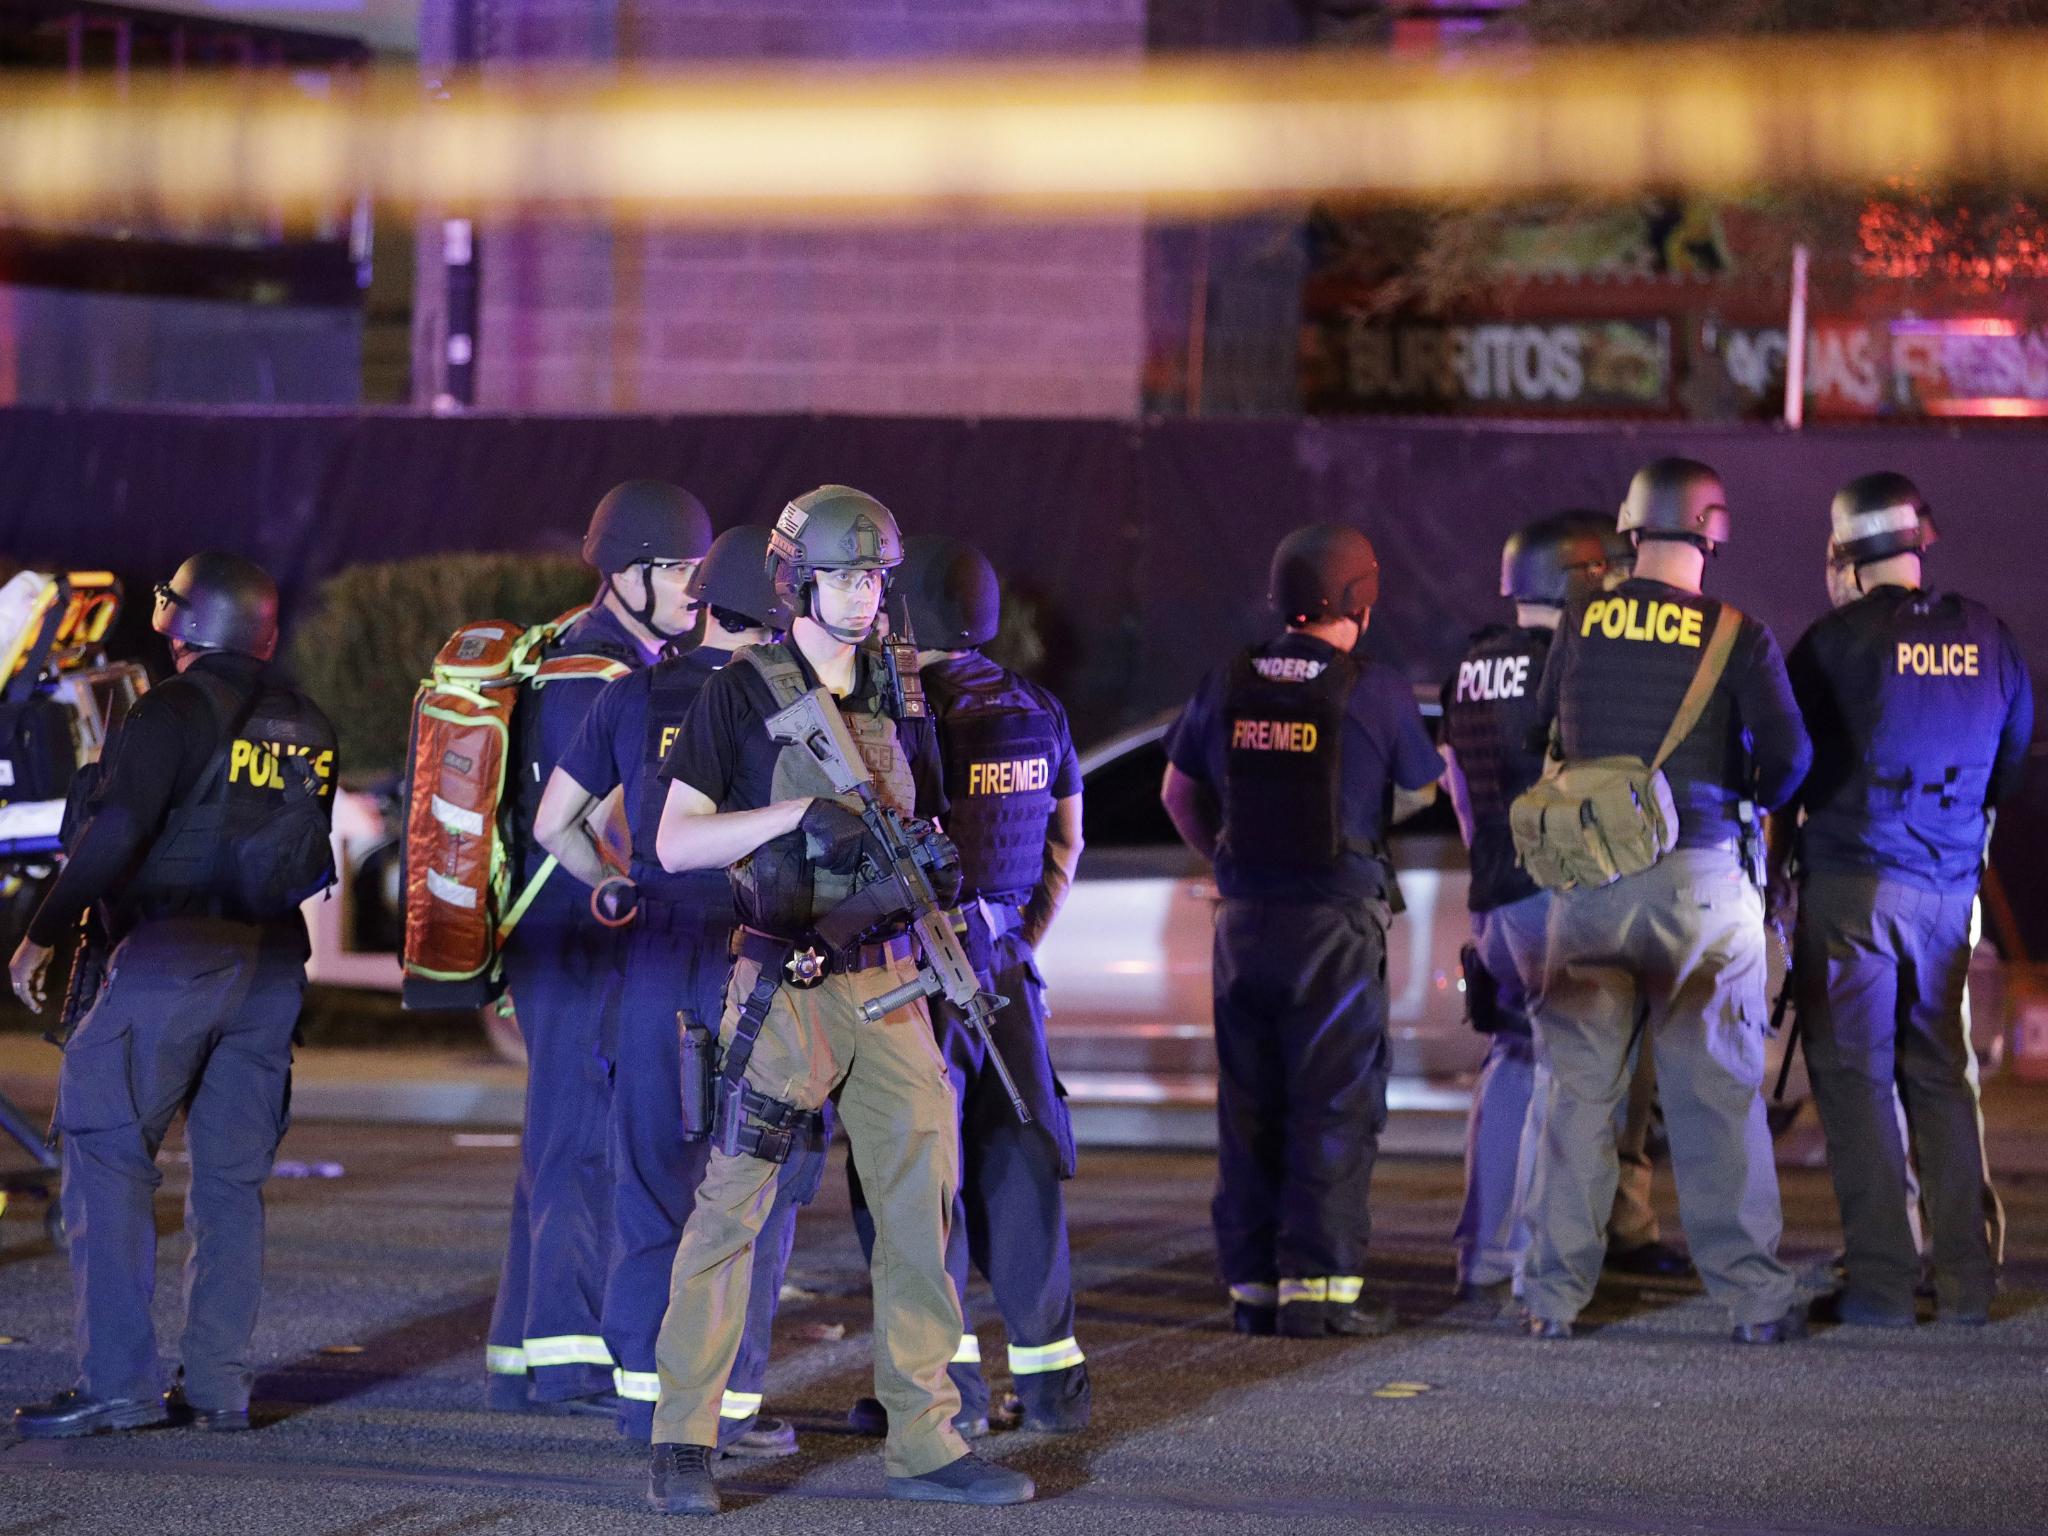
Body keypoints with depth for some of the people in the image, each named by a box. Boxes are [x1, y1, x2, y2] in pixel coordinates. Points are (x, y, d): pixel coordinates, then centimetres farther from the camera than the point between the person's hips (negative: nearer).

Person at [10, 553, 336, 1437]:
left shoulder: (177, 711, -8)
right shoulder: (306, 728, 13)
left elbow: (113, 834, -14)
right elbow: (313, 860, 15)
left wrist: (43, 935, -9)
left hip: (172, 958, -7)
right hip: (273, 965, 7)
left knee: (108, 1159, -4)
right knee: (232, 1177, 10)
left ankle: (117, 1379, -12)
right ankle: (219, 1383, 8)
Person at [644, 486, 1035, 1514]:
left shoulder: (899, 695, 12)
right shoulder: (744, 692, -4)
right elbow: (674, 843, -7)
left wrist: (931, 861, -3)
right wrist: (802, 812, -17)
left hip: (887, 986, 5)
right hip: (784, 990, -5)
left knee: (923, 1204, 3)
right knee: (730, 1206, -4)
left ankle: (924, 1441, 9)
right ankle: (682, 1441, 3)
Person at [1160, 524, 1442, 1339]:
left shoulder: (1227, 686, 5)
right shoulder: (1375, 691, -9)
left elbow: (1179, 794, 15)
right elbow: (1428, 783, 4)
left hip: (1244, 923, 5)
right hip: (1337, 924, -4)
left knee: (1250, 1109, 10)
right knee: (1334, 1109, -1)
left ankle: (1252, 1283, 12)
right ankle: (1318, 1284, -6)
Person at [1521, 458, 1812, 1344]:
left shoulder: (1580, 626, 3)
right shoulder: (1737, 637, -4)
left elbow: (1533, 734, 9)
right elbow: (1787, 755, -8)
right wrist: (1754, 799, 13)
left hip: (1588, 874, 2)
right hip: (1701, 872, -2)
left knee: (1579, 1089, 8)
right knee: (1720, 1092, 3)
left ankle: (1554, 1294, 8)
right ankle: (1752, 1295, 3)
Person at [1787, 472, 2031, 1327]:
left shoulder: (1837, 640, -9)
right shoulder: (1986, 638, 6)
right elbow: (2015, 756, 16)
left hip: (1851, 880, -5)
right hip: (1950, 883, 5)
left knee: (1855, 1078, 0)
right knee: (1940, 1077, 13)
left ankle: (1881, 1281, -5)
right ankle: (1966, 1282, 10)